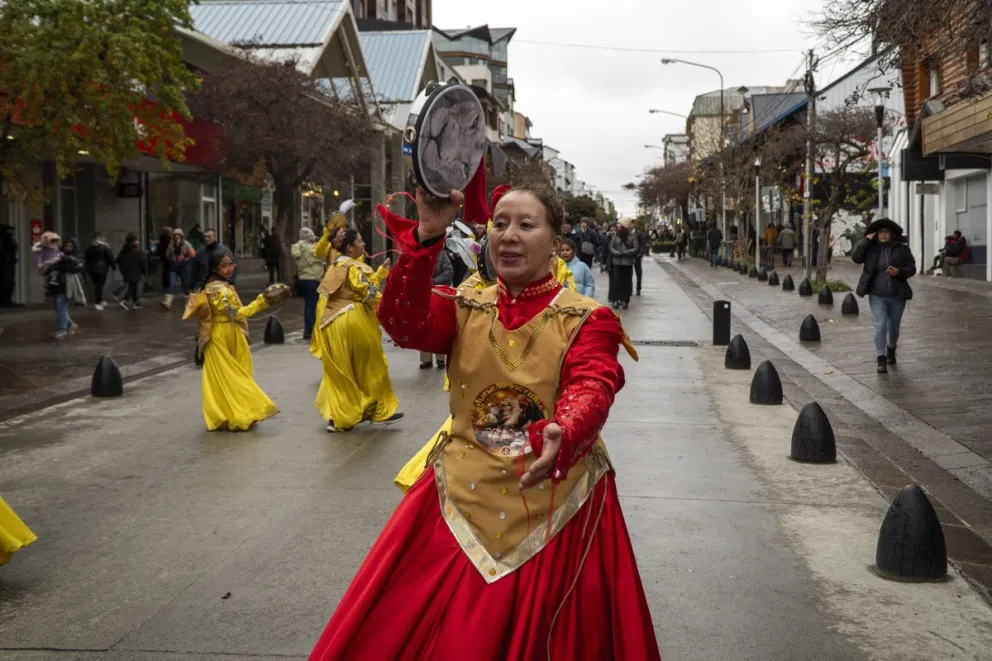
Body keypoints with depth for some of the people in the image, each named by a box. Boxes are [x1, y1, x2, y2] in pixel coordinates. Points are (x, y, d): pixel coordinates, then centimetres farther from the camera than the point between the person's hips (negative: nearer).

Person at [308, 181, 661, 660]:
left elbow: (592, 389, -20)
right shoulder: (464, 309, 6)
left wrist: (561, 436, -42)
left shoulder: (586, 320, -1)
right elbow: (404, 323, -14)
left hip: (556, 507, -2)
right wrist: (426, 235, -27)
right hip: (465, 500, 2)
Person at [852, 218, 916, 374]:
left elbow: (912, 268, -2)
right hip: (877, 295, -1)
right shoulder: (871, 249, 0)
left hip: (897, 295, 1)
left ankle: (891, 350, 43)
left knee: (894, 327, 16)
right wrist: (867, 240, -14)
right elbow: (855, 257, -13)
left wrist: (899, 272, -21)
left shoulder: (902, 249, -2)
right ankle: (881, 360, -11)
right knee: (880, 326, -13)